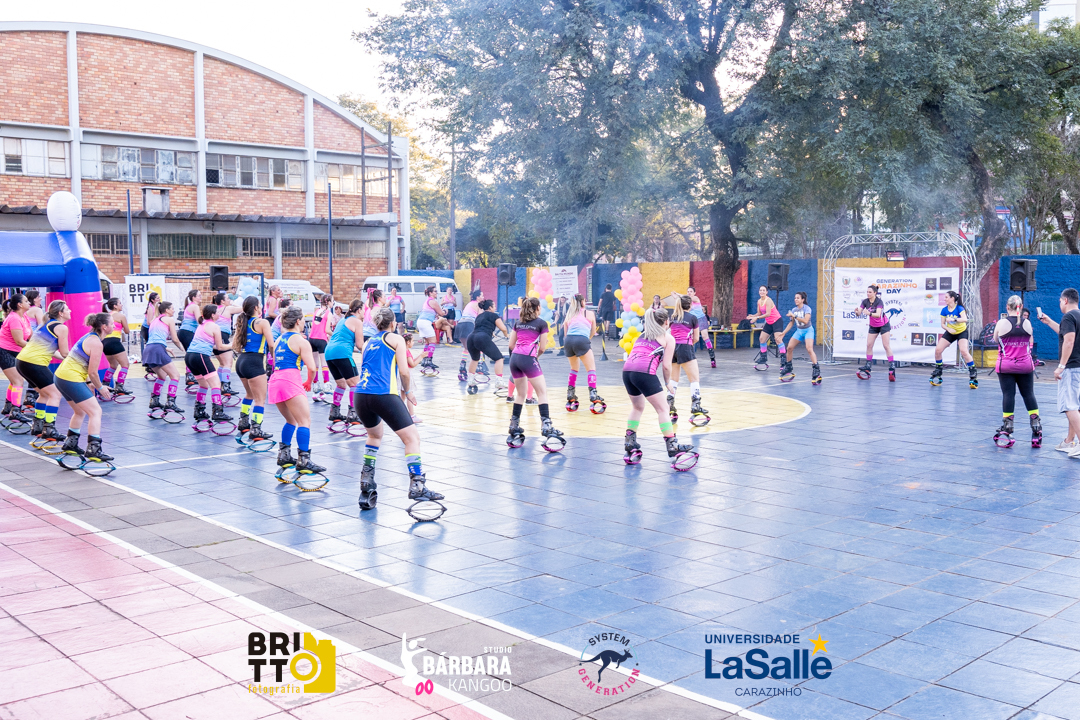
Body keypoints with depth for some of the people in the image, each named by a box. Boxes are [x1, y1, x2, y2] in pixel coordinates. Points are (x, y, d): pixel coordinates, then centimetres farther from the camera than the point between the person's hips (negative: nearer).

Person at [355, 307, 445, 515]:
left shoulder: (368, 343, 25)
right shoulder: (396, 339, 10)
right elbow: (404, 371, 0)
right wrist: (407, 390, 18)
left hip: (360, 395, 6)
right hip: (384, 394, -6)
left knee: (375, 435, 30)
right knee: (412, 437, -1)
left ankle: (366, 483, 23)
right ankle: (417, 486, -15)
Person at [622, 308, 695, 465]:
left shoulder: (643, 334, 28)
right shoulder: (668, 338, 10)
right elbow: (666, 365, 4)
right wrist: (668, 383, 17)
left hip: (627, 370, 6)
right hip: (645, 372, -6)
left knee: (637, 407, 26)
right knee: (662, 409, 4)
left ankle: (630, 443, 24)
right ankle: (672, 446, 2)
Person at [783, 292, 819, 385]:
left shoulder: (807, 309, -16)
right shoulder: (794, 310, 2)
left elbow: (805, 321, -30)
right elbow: (791, 323, 14)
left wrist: (794, 316, -32)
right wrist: (784, 332, 11)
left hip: (808, 330, -6)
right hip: (799, 331, 7)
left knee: (809, 349, -24)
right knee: (789, 347, 0)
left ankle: (817, 370, -26)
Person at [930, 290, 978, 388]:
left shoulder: (959, 308, -20)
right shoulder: (944, 310, -6)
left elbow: (965, 319, -36)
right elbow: (942, 324, -2)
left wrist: (953, 319, -48)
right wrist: (948, 329, -21)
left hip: (962, 332, -5)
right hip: (950, 333, 5)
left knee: (964, 351, -24)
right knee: (938, 350, -5)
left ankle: (973, 372, -12)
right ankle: (938, 372, 11)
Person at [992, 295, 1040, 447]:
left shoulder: (1001, 323, -9)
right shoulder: (1027, 323, 0)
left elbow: (996, 340, 7)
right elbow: (1030, 341, 12)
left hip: (1005, 366, -2)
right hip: (1025, 365, 2)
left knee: (1008, 395, -1)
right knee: (1029, 395, 8)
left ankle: (1007, 429, -1)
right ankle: (1037, 428, 8)